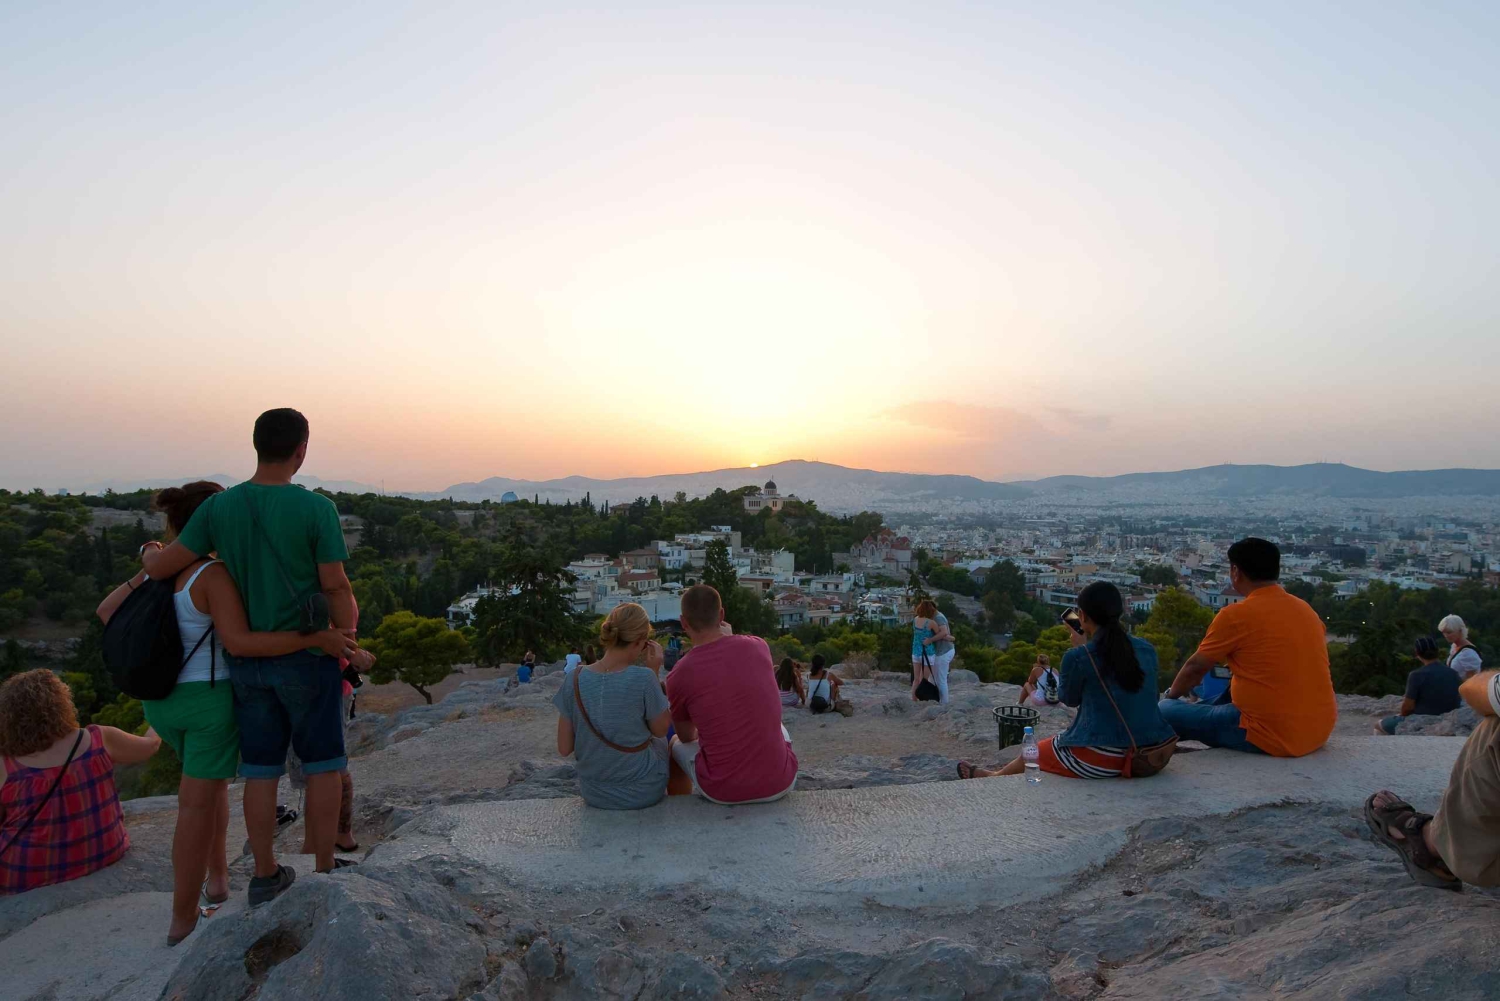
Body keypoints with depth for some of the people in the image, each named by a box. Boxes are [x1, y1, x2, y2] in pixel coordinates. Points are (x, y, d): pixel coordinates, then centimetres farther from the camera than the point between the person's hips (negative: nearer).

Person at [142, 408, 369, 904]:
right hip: (307, 658, -4)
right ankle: (325, 870, 18)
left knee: (262, 770, 13)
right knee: (323, 765, 9)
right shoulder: (317, 509, -15)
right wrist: (350, 647, 0)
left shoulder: (217, 507, -3)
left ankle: (267, 875, 24)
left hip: (248, 660, 4)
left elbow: (162, 568, -1)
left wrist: (149, 553, 24)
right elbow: (337, 589, -15)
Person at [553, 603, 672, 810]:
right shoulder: (643, 679, -25)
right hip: (644, 793, -3)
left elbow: (564, 748, -8)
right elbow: (661, 729, -7)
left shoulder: (574, 680, -15)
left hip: (594, 795, 3)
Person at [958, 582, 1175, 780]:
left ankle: (993, 778, 52)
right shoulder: (1148, 650, 0)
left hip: (1099, 759, -6)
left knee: (1032, 753, 25)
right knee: (1053, 743, 32)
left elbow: (1069, 698, 4)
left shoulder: (1078, 657, -14)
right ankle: (1003, 772, 52)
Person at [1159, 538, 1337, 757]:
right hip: (1321, 731, 8)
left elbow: (1195, 668, 0)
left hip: (1274, 736, -8)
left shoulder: (1235, 615, -12)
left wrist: (1171, 695, 20)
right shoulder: (1306, 609, 8)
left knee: (1166, 711, 0)